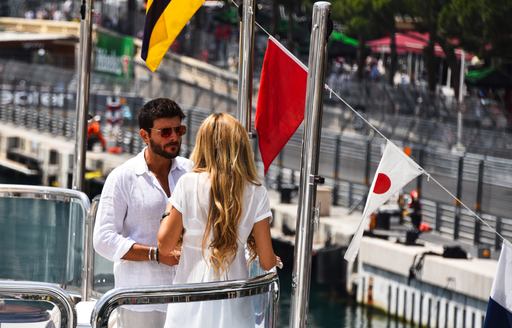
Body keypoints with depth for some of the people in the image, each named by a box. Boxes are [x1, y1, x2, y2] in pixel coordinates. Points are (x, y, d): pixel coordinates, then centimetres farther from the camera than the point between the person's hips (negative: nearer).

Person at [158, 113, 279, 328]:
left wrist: (169, 210, 15)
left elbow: (165, 246, -1)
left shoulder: (188, 184, -6)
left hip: (190, 309, 0)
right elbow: (267, 262, -3)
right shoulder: (256, 193, -3)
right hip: (232, 310, 1)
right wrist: (274, 261, 20)